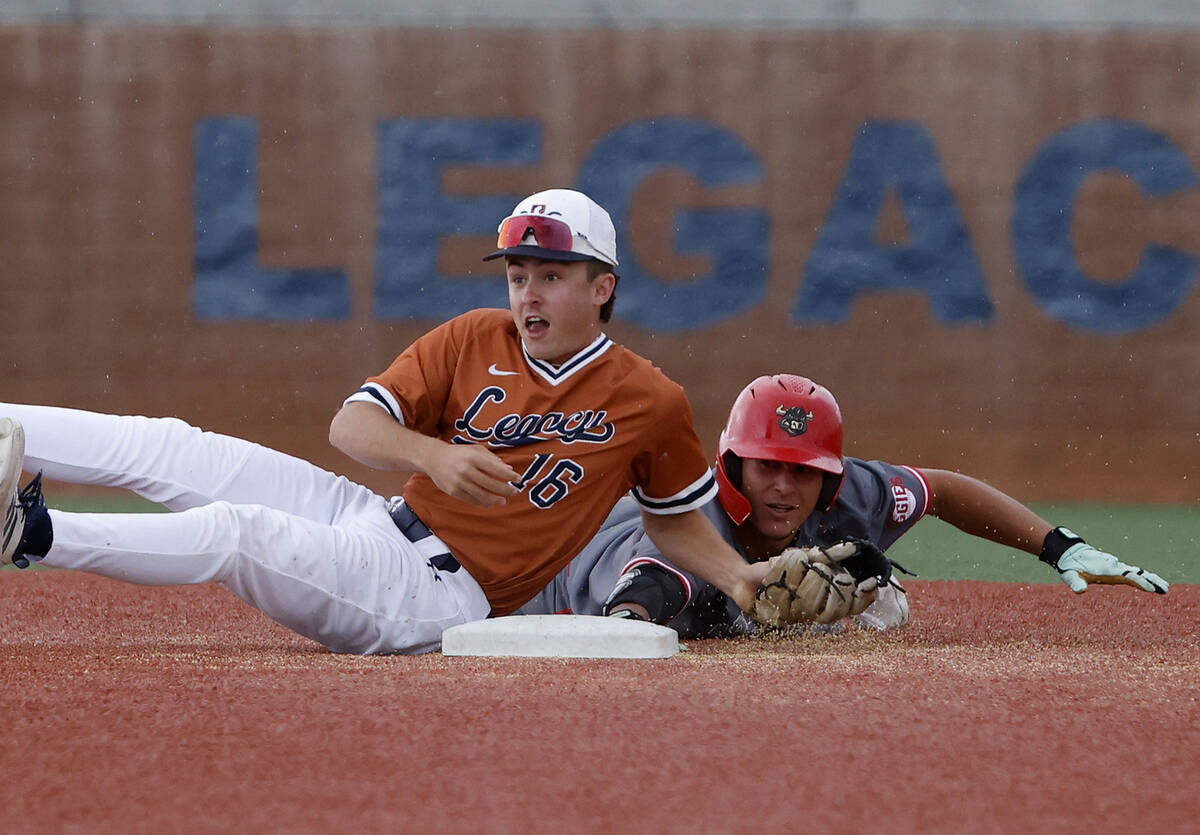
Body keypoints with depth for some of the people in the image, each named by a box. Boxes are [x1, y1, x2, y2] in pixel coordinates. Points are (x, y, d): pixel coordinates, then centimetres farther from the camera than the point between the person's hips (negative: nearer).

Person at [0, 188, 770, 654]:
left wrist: (737, 575, -2)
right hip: (373, 518, 5)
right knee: (171, 450, -6)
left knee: (233, 531, -27)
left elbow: (675, 516, 15)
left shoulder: (653, 403, -1)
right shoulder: (473, 341, 5)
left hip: (433, 600, -5)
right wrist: (432, 454, -21)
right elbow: (352, 425, -2)